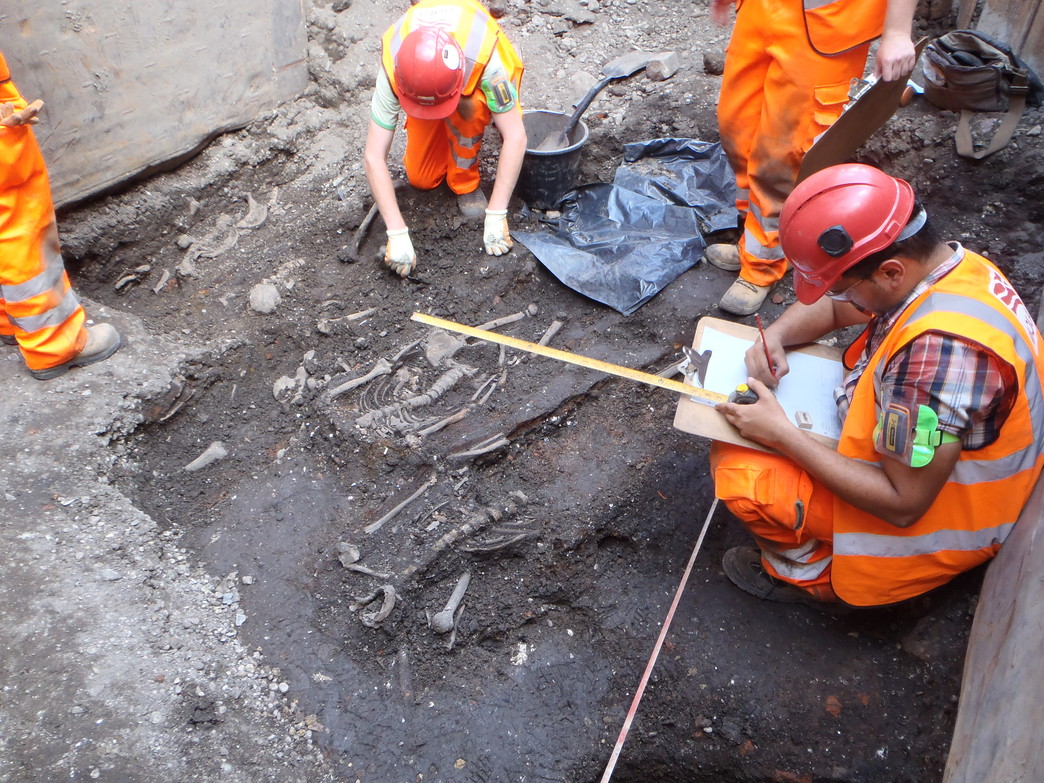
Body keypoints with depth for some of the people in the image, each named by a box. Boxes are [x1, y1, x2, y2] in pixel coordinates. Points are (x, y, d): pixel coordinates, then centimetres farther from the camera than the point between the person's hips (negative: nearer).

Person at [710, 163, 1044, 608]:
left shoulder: (941, 348, -38)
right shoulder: (949, 264, -9)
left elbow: (903, 504, -31)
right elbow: (827, 308, 8)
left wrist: (781, 434, -28)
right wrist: (775, 336, -12)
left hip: (927, 518, -9)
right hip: (911, 460, 9)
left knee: (734, 466, -17)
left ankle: (808, 573, 9)